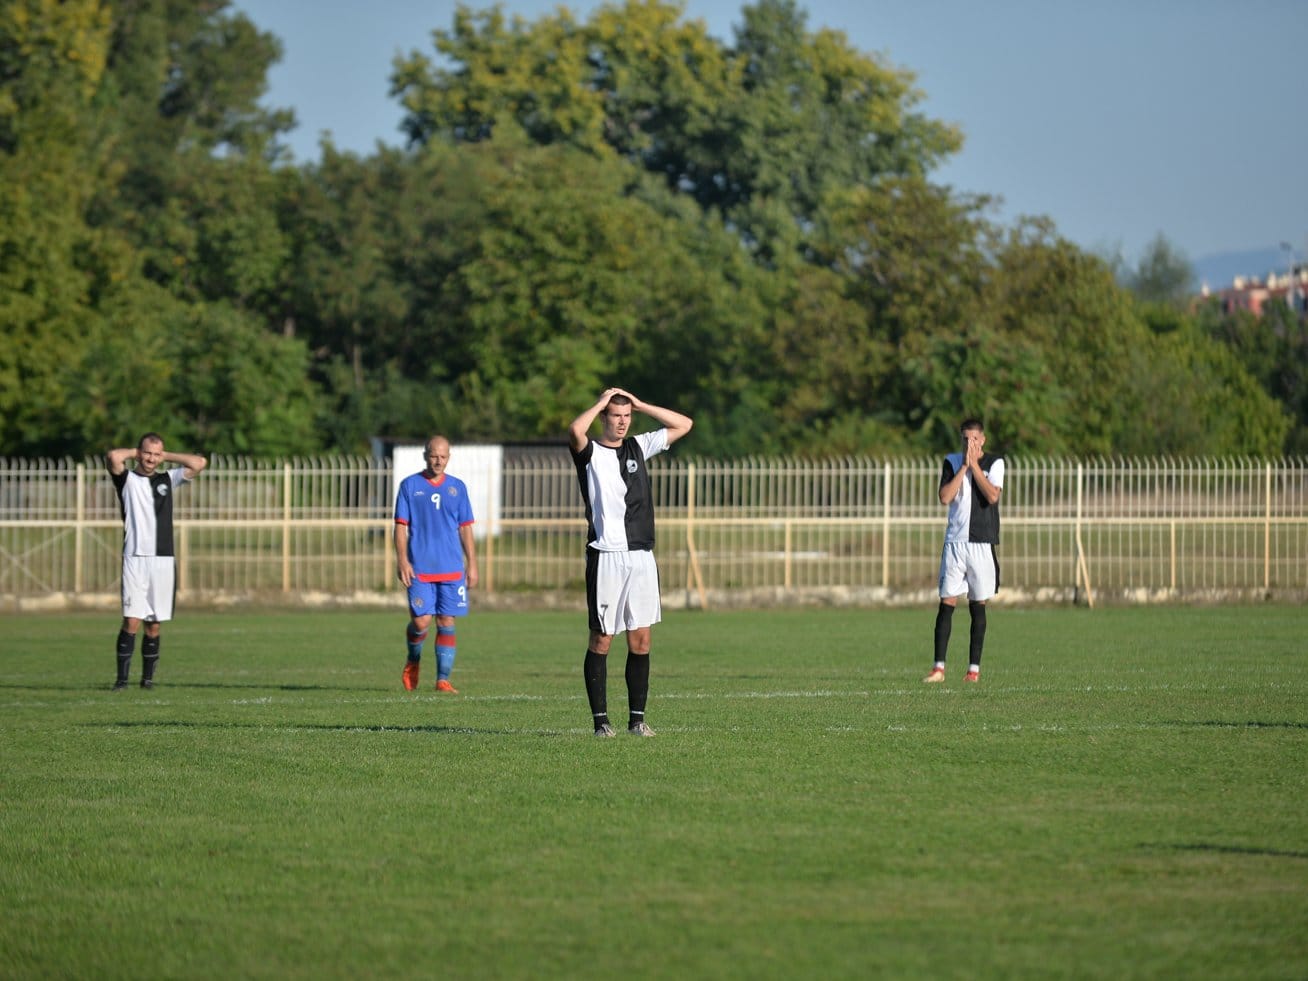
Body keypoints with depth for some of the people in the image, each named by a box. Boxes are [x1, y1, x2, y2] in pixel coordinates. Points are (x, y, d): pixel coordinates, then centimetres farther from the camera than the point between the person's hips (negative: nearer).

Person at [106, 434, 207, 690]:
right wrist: (135, 453, 5)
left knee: (154, 625, 5)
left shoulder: (168, 479, 16)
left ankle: (148, 677, 13)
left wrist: (166, 456, 11)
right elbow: (113, 457, -14)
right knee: (132, 620, -12)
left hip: (164, 560, 3)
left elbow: (199, 463, 8)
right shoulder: (127, 479, 5)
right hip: (135, 560, -3)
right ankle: (122, 678, -11)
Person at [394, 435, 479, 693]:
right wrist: (402, 560, -9)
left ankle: (443, 679, 3)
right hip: (419, 569, -2)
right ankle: (413, 660, 22)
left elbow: (465, 528, 12)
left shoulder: (457, 487, 10)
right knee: (421, 621, -8)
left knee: (446, 623, -1)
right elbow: (401, 526, 2)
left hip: (452, 569, 2)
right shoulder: (409, 485, 4)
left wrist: (472, 564, 6)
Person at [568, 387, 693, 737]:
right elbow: (575, 431, -24)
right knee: (602, 640, -2)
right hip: (606, 558, -5)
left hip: (642, 556, 5)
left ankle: (637, 718, 8)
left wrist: (639, 404, 11)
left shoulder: (639, 446, 15)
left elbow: (683, 425, 19)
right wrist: (601, 403, -8)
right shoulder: (590, 452, -1)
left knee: (641, 640, 4)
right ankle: (600, 719, 1)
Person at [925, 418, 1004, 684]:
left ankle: (974, 668, 8)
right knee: (946, 602, -4)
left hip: (982, 542, -1)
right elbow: (945, 497, -7)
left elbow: (993, 495, -13)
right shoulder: (951, 462, 7)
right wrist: (964, 466, -11)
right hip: (955, 541, 1)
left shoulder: (994, 463, 2)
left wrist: (974, 465, -12)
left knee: (978, 606, 3)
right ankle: (939, 667, -4)